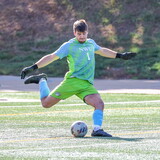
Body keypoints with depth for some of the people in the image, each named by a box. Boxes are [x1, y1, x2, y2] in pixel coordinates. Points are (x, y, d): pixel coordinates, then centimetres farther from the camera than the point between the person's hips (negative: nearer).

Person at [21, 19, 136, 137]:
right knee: (46, 103, -1)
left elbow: (102, 51, 39)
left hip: (87, 84, 4)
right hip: (73, 81, -4)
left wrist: (121, 56, 42)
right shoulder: (69, 45, 2)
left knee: (99, 104, -21)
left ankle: (97, 129, -20)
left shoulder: (91, 43, 19)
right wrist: (33, 68, -8)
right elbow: (52, 57, 0)